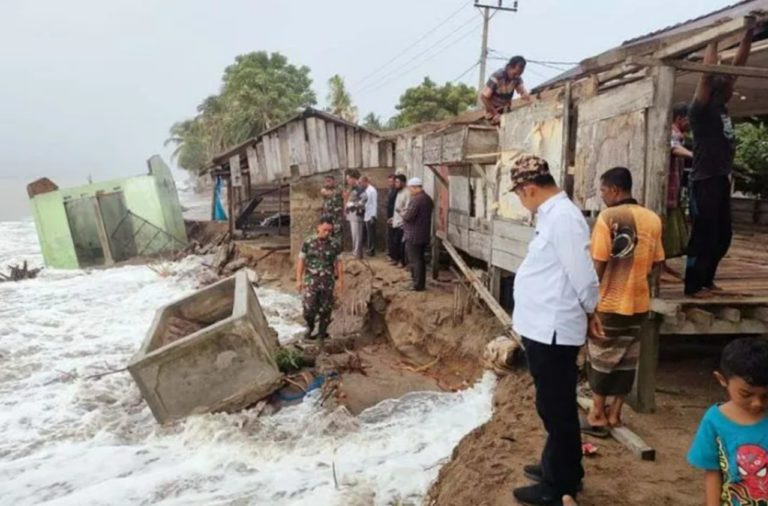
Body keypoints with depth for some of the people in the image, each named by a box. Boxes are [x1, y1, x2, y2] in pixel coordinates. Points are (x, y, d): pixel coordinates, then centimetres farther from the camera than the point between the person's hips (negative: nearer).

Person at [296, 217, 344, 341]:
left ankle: (322, 332, 24)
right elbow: (301, 261, 1)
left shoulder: (333, 244, 3)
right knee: (308, 307, -7)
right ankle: (310, 327, 22)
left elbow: (338, 263, 8)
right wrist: (299, 279, -3)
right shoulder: (308, 242, -1)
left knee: (325, 309, 6)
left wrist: (341, 280, 6)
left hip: (327, 282, 1)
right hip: (311, 281, -1)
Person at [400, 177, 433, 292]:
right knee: (420, 259, 16)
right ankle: (421, 283, 24)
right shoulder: (428, 198, 12)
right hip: (424, 234, 10)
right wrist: (406, 213, 12)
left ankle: (418, 285, 1)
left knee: (415, 260, -2)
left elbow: (408, 216, -24)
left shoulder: (416, 199, -20)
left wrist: (402, 214, -2)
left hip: (414, 236, -10)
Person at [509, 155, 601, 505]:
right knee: (553, 405, 22)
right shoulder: (551, 214, 10)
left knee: (556, 408, 6)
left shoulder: (562, 217, -22)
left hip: (553, 330, -10)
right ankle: (557, 467, 40)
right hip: (544, 327, 10)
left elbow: (582, 274, -21)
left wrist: (589, 312, -4)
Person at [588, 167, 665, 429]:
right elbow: (657, 264, 8)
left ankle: (597, 412, 20)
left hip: (608, 302, -5)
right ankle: (615, 413, 23)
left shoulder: (607, 217, -15)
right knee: (628, 358, 14)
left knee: (601, 357, 10)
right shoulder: (652, 219, 1)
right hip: (638, 302, 5)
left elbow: (598, 264, -16)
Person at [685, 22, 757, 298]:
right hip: (705, 181, -9)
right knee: (704, 236, -4)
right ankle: (693, 285, 6)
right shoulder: (701, 111, -9)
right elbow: (707, 75, -20)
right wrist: (713, 41, -10)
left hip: (722, 180, 9)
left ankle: (706, 280, 25)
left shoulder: (721, 108, 13)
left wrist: (748, 35, 14)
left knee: (722, 236, 13)